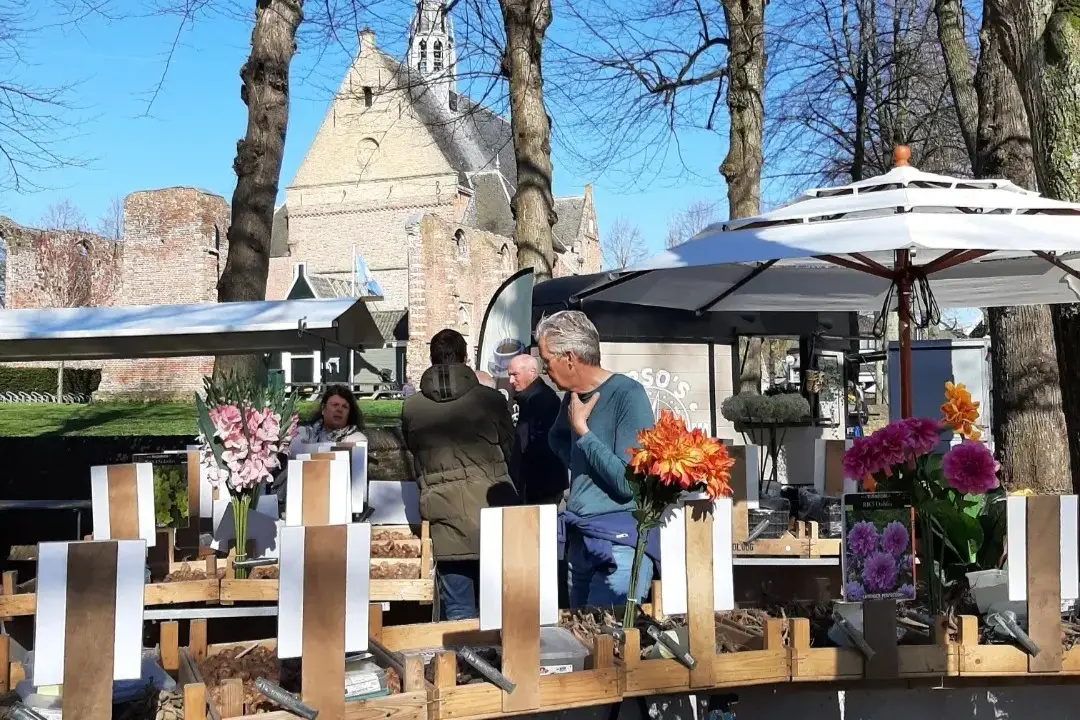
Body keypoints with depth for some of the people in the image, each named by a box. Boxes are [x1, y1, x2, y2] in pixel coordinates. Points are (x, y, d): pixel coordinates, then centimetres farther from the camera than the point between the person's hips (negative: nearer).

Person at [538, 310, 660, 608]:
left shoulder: (627, 394, -14)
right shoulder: (574, 397, 10)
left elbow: (629, 481, -19)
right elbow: (557, 439, 29)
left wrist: (582, 430, -13)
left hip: (619, 544, -8)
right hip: (579, 541, 8)